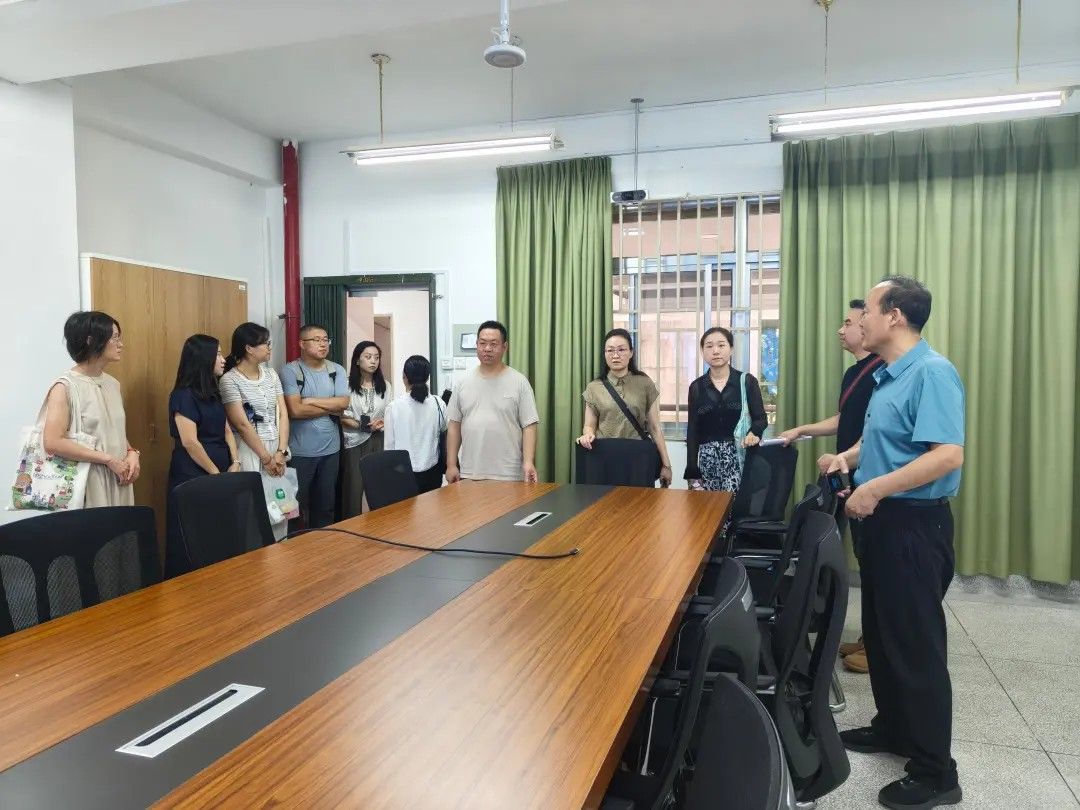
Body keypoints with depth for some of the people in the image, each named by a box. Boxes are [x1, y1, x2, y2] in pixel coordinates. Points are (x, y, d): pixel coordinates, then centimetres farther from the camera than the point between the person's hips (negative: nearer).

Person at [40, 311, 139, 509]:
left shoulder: (112, 383, 11)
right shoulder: (66, 387, -9)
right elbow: (52, 443, -19)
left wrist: (132, 453, -1)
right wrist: (108, 459, -18)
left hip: (118, 483, 6)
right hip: (87, 485, -6)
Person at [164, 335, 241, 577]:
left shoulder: (212, 393, 12)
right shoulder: (184, 395, -13)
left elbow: (226, 430, 13)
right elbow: (189, 442, -19)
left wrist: (235, 463, -1)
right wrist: (215, 473, -13)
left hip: (220, 474, 8)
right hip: (193, 476, -8)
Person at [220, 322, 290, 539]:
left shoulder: (271, 375, 9)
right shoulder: (229, 380, -9)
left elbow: (282, 414, 5)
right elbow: (242, 424, -13)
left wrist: (281, 452, -6)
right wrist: (266, 458, -13)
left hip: (277, 449, 6)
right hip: (250, 451, -5)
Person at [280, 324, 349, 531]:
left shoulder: (337, 370, 7)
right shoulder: (290, 371, -7)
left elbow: (343, 403, -6)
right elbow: (295, 410, -17)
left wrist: (311, 401, -13)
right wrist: (331, 407, -9)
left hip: (330, 450, 4)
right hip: (300, 452, -4)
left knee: (326, 505, 13)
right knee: (296, 505, 5)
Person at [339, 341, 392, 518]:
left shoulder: (385, 386, 10)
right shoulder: (348, 385, -2)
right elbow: (342, 416, -6)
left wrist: (382, 423, -11)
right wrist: (362, 425, -17)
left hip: (379, 442, 3)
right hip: (355, 442, -3)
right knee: (353, 488, -3)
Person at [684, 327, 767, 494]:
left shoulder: (747, 381, 3)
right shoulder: (696, 387, 7)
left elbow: (761, 418, 2)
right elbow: (692, 431, 6)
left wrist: (754, 433, -22)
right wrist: (692, 474, 1)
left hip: (740, 458, -2)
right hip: (707, 461, 2)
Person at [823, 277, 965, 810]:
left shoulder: (932, 372, -19)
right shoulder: (888, 375, 11)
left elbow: (948, 454, -29)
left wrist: (875, 488, -26)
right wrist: (849, 457, 6)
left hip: (915, 524, -10)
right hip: (885, 520, 10)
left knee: (916, 643, 0)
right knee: (881, 632, 19)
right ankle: (893, 727, 37)